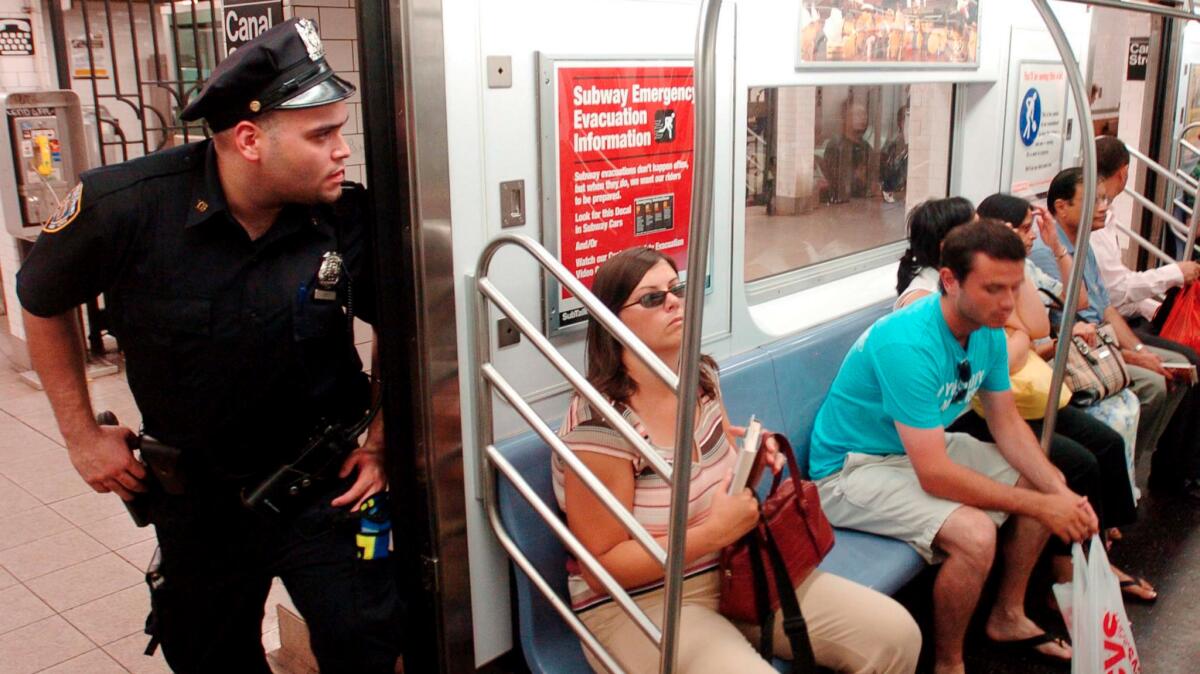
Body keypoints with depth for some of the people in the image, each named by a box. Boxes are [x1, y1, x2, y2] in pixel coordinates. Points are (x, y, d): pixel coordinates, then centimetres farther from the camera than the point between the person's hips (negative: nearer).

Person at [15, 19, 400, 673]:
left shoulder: (347, 216, -19)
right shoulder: (121, 205, -21)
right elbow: (41, 302, 1)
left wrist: (380, 441, -5)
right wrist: (82, 434, 1)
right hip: (195, 490, 1)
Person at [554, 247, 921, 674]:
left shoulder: (702, 376, 1)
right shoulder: (601, 423, -22)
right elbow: (602, 566, -19)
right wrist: (714, 533, -25)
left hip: (735, 573, 7)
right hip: (642, 604, -7)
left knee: (896, 634, -2)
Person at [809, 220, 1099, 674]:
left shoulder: (989, 332, -5)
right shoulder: (908, 344, -32)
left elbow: (1007, 424, 4)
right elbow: (934, 474, -33)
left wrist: (1061, 493, -12)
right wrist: (1039, 505, -26)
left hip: (928, 445, 9)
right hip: (854, 468, -9)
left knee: (1043, 485, 7)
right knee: (974, 533, -29)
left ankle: (1008, 617, 26)